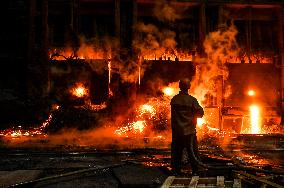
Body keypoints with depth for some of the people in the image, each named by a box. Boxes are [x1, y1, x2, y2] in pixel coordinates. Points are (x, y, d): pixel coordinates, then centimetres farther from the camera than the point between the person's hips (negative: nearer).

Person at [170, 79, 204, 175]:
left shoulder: (174, 99, 1)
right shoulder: (191, 100, -11)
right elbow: (200, 112, -8)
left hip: (176, 131, 4)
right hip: (189, 131, -3)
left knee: (176, 152, 11)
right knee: (192, 152, 5)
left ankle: (176, 170, 17)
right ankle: (195, 171, 9)